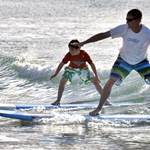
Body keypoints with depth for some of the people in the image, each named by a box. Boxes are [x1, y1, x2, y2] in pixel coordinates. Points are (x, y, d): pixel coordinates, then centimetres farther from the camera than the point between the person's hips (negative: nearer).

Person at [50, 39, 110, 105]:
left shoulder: (84, 54, -33)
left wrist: (96, 76, -25)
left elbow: (91, 64, -25)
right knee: (62, 81, -15)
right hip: (71, 68, 1)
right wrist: (55, 74, -22)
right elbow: (62, 64, -21)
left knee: (95, 81, -6)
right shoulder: (69, 55, -31)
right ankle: (58, 100, -4)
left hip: (83, 69, -1)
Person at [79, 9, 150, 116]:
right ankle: (99, 108, 2)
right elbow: (104, 35, -25)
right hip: (124, 60, 0)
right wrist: (85, 42, -29)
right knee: (111, 82, -10)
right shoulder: (124, 29, -25)